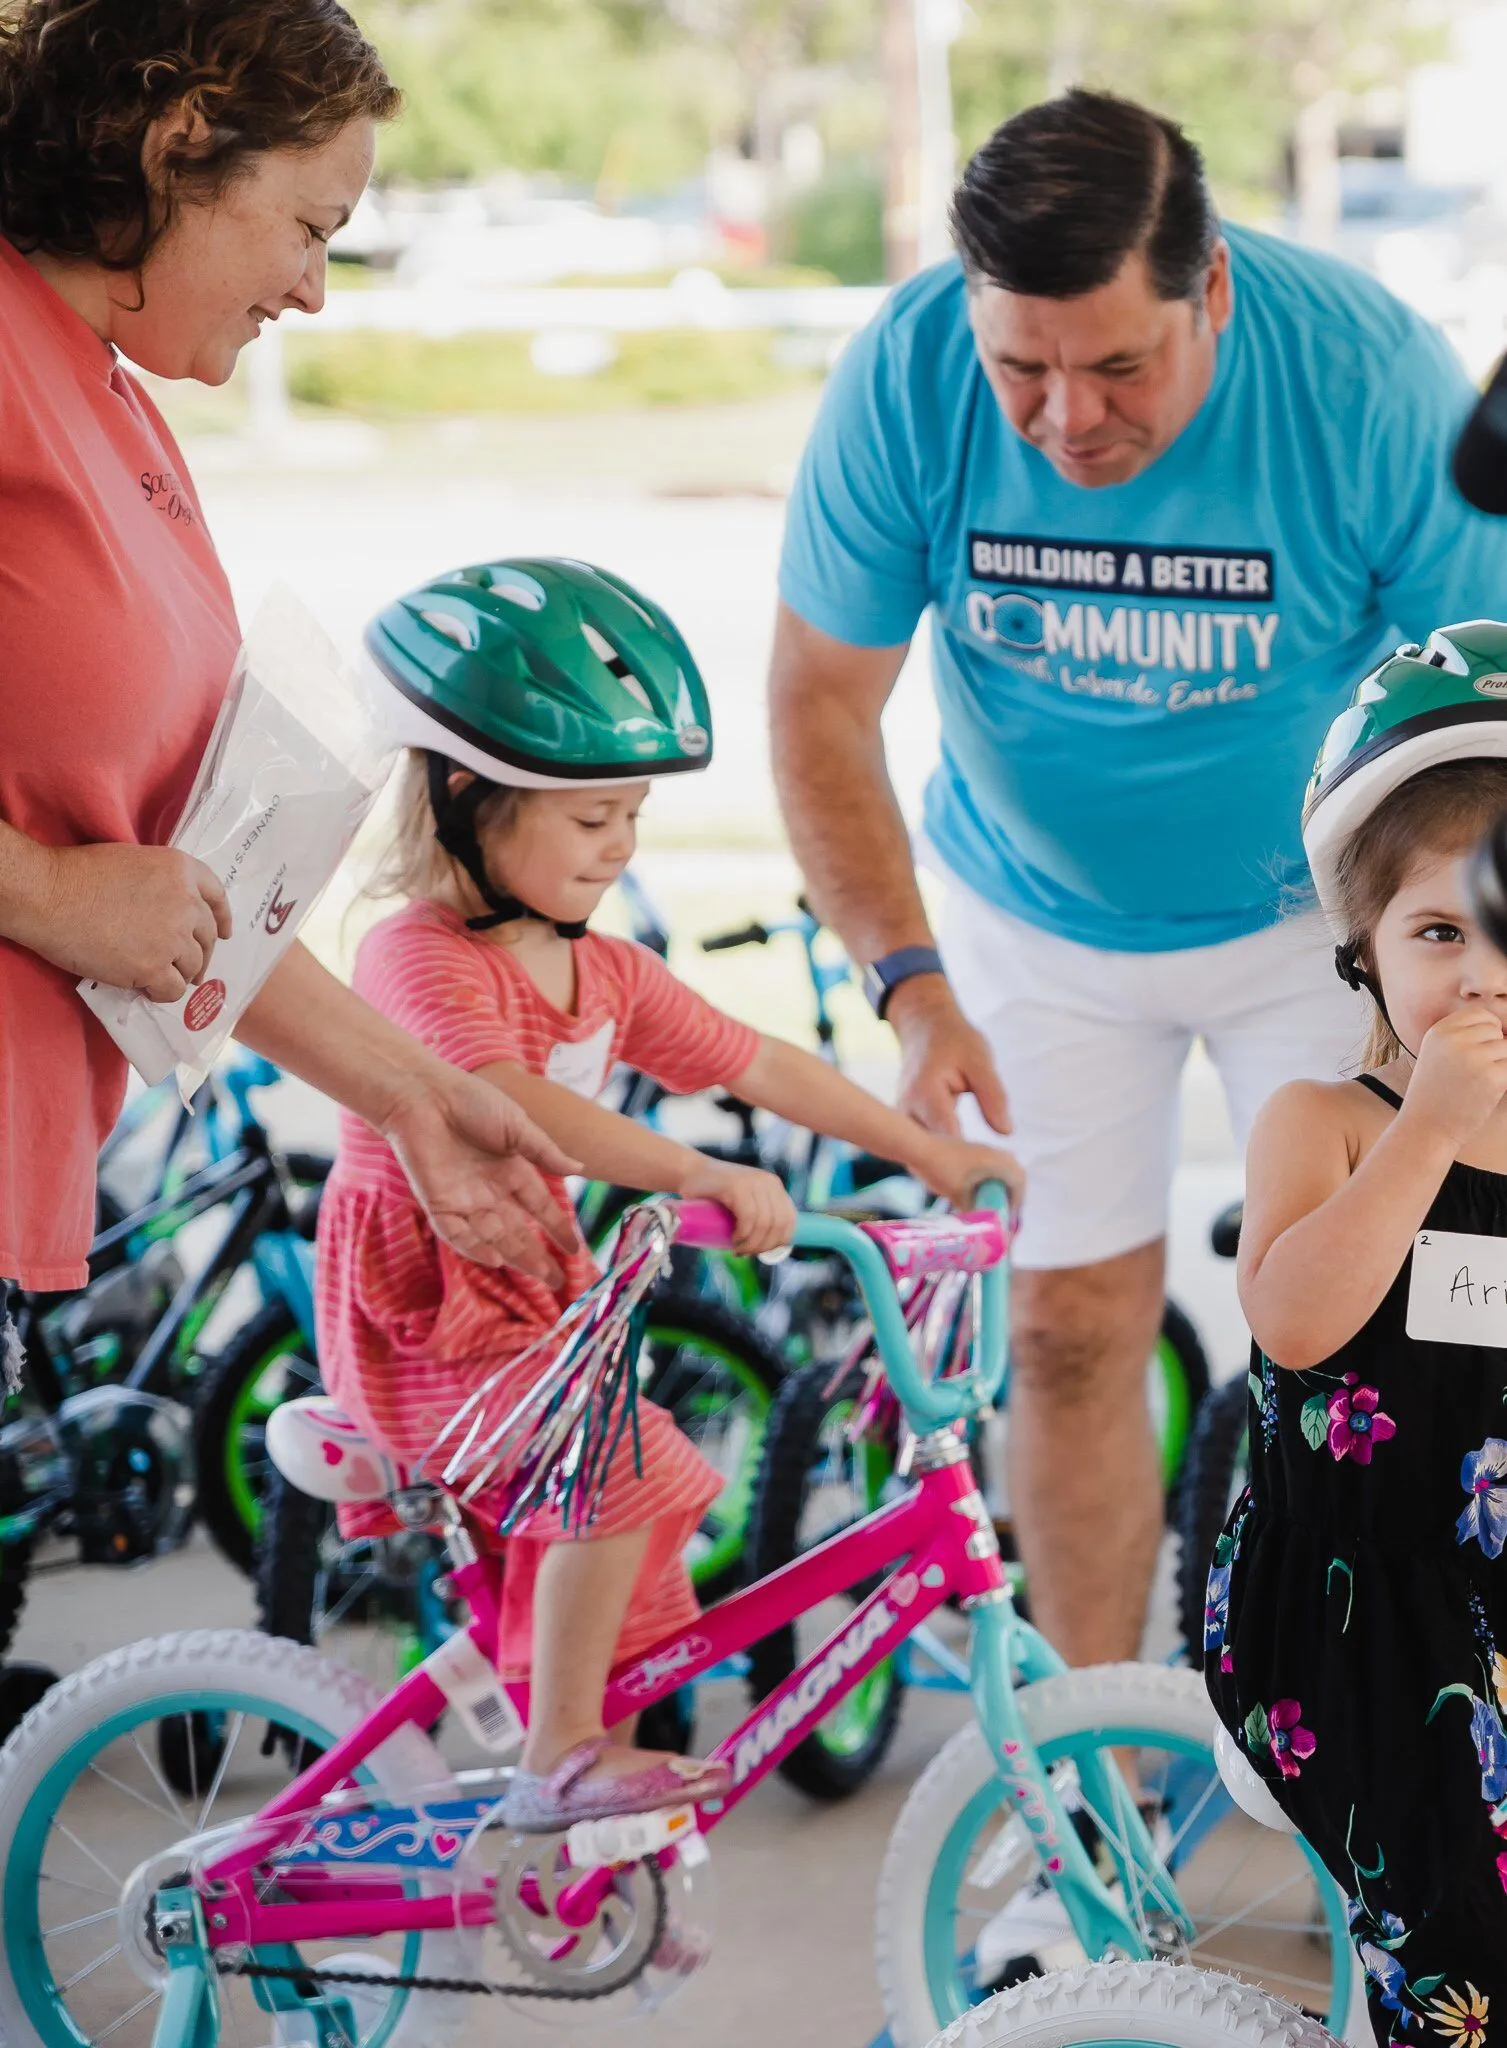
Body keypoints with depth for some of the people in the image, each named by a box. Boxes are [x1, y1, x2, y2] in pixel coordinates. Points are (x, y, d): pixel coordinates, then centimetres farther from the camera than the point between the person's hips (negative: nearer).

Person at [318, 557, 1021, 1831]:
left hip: (540, 1300, 9)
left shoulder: (608, 973, 7)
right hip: (425, 1318, -9)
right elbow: (511, 1104, -36)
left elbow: (757, 1064, 12)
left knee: (635, 1547, 10)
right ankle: (560, 1756, -16)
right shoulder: (422, 958, -20)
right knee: (634, 1471, -27)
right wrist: (697, 1175, -46)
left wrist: (929, 1152, 9)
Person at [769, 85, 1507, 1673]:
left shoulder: (1368, 376, -28)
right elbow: (820, 705, -15)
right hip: (1037, 917, 1)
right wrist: (912, 986, -23)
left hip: (1313, 904, -1)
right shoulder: (906, 379, -25)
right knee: (1072, 1327, 5)